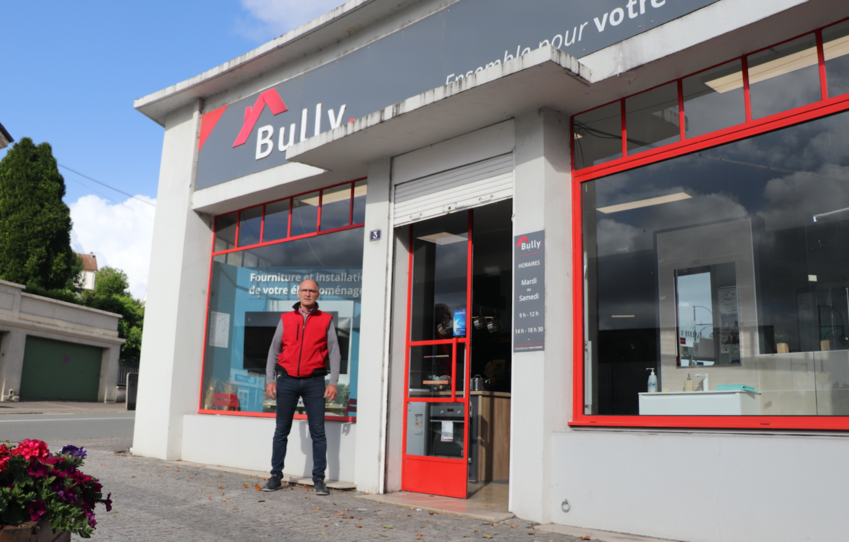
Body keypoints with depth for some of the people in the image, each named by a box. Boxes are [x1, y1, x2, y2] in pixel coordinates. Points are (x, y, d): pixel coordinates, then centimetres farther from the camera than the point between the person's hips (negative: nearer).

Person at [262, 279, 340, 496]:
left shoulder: (326, 320, 6)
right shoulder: (286, 319, 10)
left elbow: (334, 352, 4)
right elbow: (274, 350, 10)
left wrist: (333, 382, -6)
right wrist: (270, 379, 0)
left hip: (314, 382, -1)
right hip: (287, 380, 1)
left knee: (318, 431, -1)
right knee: (281, 430, 5)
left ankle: (319, 479, 5)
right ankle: (276, 476, 13)